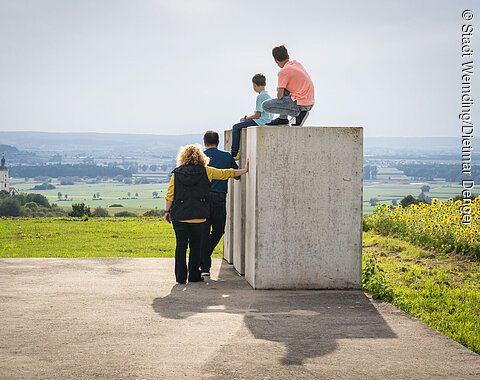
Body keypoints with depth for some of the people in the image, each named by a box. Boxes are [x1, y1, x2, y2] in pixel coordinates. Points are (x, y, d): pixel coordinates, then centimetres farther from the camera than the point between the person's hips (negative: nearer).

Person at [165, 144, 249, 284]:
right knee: (196, 246, 9)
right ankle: (194, 276, 13)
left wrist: (167, 211, 11)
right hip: (199, 216, 0)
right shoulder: (206, 172, 1)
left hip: (179, 216, 0)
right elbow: (226, 173, 10)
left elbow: (169, 195, 1)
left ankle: (181, 277, 3)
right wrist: (244, 170, 22)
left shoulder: (176, 173, 3)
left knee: (181, 246, 5)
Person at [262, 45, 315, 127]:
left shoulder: (283, 72, -13)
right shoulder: (297, 63, 11)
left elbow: (280, 96, -11)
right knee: (282, 88, 28)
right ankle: (283, 118, 22)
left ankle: (298, 113, -7)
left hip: (301, 104, -9)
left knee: (266, 105, -9)